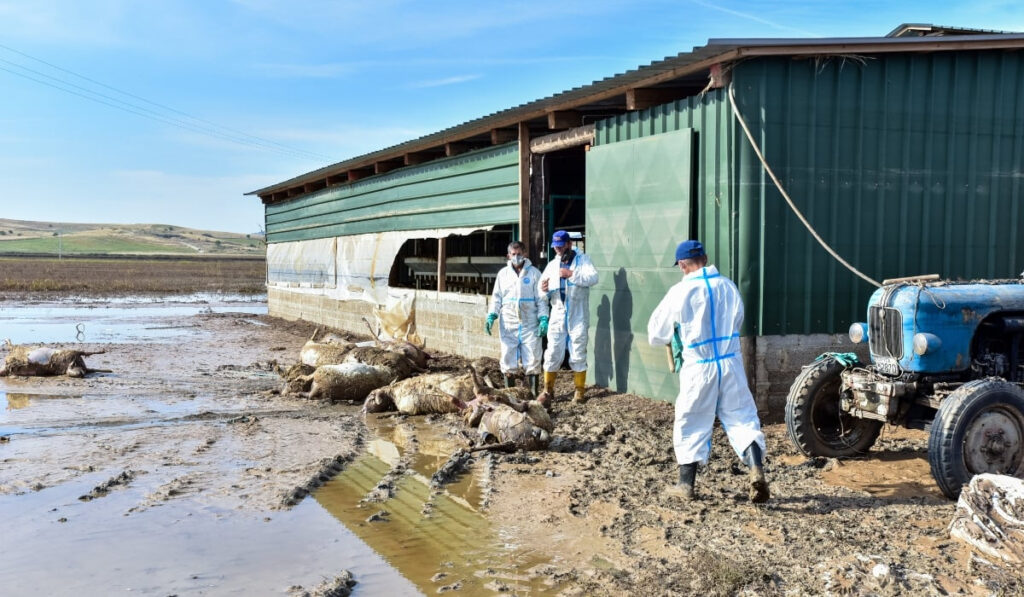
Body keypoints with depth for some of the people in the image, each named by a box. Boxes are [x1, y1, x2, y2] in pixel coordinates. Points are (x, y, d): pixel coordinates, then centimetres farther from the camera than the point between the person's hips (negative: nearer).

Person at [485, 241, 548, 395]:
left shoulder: (534, 273, 4)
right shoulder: (503, 274, 10)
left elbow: (541, 299, 3)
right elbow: (496, 297, 11)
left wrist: (543, 318, -7)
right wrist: (491, 316, -2)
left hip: (530, 324, -2)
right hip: (508, 324, 2)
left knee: (532, 359, -2)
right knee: (508, 358, 5)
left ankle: (534, 392, 6)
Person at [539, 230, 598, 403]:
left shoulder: (583, 260, 1)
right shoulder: (552, 265, 12)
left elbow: (593, 278, -17)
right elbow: (544, 294, 11)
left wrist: (572, 274, -24)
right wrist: (545, 290, -12)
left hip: (578, 317, -3)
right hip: (558, 316, 3)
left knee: (578, 355, 3)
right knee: (553, 354, 3)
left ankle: (579, 391, 13)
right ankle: (548, 389, 14)